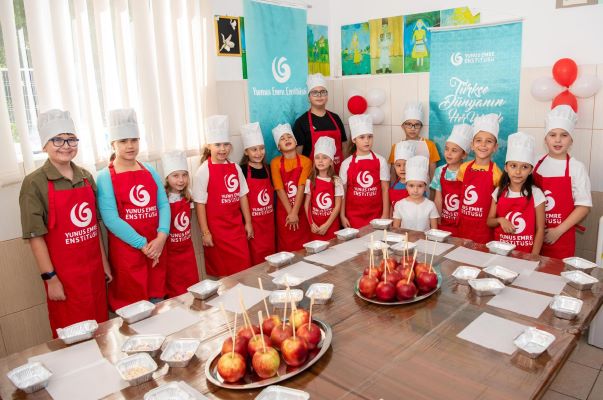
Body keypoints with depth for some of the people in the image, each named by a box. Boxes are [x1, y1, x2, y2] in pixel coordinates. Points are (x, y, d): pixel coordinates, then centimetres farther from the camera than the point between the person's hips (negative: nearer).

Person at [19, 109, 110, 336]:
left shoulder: (86, 177, 6)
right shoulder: (35, 183, -10)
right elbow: (35, 235, -11)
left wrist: (104, 263, 12)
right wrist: (50, 278, -12)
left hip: (94, 270, 5)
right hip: (64, 275, -5)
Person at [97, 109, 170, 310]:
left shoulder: (150, 171, 9)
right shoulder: (105, 177, -5)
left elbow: (163, 204, 4)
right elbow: (111, 219, -13)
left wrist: (161, 237, -12)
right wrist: (143, 245, -15)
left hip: (156, 247, 4)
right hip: (125, 250, -4)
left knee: (157, 301, 14)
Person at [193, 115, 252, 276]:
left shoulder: (235, 168, 4)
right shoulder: (204, 170, -10)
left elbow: (242, 195, 9)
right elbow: (200, 203, -10)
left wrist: (248, 223, 9)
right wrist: (205, 232, -11)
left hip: (236, 226, 4)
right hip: (216, 228, -4)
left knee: (244, 267, 6)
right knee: (220, 270, 8)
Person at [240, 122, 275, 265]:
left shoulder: (268, 169, 8)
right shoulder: (242, 171, -9)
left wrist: (274, 218, 13)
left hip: (269, 221, 5)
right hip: (252, 221, -5)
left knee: (270, 256, 11)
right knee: (255, 259, 0)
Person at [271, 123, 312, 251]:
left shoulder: (305, 161, -3)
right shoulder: (275, 163, -2)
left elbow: (301, 187, -11)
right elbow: (280, 189, -8)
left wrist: (295, 213, -18)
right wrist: (290, 213, -15)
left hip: (301, 210, 0)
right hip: (284, 211, 0)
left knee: (303, 248, 1)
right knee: (286, 247, 5)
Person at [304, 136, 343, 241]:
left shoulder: (336, 181, -5)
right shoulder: (310, 181, 0)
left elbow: (337, 206, -7)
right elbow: (306, 204, 2)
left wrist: (326, 225, -11)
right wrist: (311, 223, -7)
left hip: (331, 225, -1)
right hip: (315, 227, 1)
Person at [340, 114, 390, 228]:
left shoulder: (380, 161, -1)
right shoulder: (347, 163, -1)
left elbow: (385, 189, 1)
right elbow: (343, 191, 3)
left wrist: (385, 215, -2)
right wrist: (342, 216, 1)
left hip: (376, 215, 0)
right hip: (353, 216, 0)